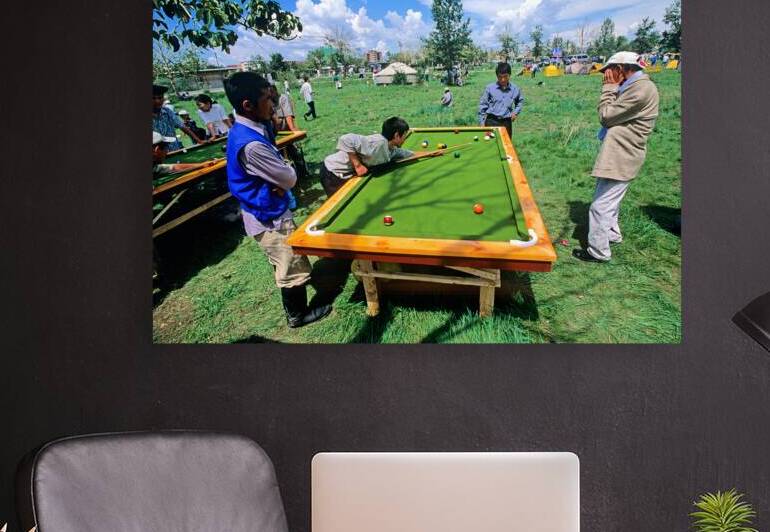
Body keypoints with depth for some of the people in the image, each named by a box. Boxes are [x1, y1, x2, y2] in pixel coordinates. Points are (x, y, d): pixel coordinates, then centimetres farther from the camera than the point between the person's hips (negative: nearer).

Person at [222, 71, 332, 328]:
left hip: (263, 214, 10)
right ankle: (298, 315, 27)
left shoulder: (241, 131, 1)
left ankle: (294, 307, 47)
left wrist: (279, 182, -11)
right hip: (270, 219, -10)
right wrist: (285, 177, -3)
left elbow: (270, 171, 8)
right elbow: (290, 178, -23)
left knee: (284, 264, 27)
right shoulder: (250, 145, -32)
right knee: (295, 268, 8)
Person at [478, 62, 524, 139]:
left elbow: (520, 101, 23)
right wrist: (482, 123, -2)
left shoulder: (515, 89, 3)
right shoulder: (490, 88, -4)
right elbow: (482, 105, 1)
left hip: (506, 122, 2)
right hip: (491, 121, -2)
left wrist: (516, 112, 6)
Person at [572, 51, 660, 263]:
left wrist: (609, 87, -8)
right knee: (609, 199, 25)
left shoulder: (641, 89, -20)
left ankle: (598, 252, 2)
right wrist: (613, 88, 9)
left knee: (601, 205, -7)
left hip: (620, 157, -11)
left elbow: (606, 116, -16)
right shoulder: (635, 86, 13)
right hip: (617, 153, 11)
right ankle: (612, 234, 44)